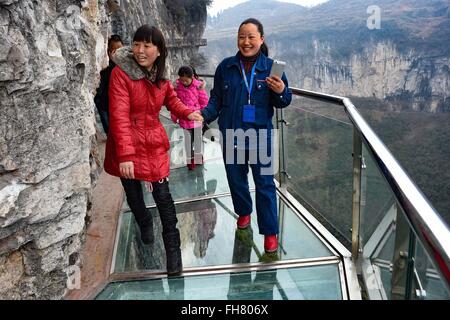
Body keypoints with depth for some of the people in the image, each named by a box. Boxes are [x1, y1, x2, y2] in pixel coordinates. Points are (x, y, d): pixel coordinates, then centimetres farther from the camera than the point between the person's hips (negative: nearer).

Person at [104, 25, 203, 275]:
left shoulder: (161, 76, -1)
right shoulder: (121, 73, -18)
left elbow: (171, 99, 17)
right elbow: (119, 116, -24)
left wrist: (187, 113, -5)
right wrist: (125, 155, -30)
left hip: (154, 143, 3)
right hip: (127, 144, -2)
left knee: (163, 195, -2)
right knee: (133, 194, 17)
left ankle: (173, 247, 12)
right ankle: (145, 223, 48)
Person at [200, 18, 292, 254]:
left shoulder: (271, 66, -5)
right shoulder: (226, 66, 0)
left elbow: (283, 102, -2)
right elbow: (216, 99, 6)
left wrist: (281, 91, -24)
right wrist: (205, 115, -12)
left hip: (260, 135, -2)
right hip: (231, 135, 3)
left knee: (264, 183, 0)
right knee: (236, 178, 17)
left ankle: (270, 232, 12)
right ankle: (244, 212, 43)